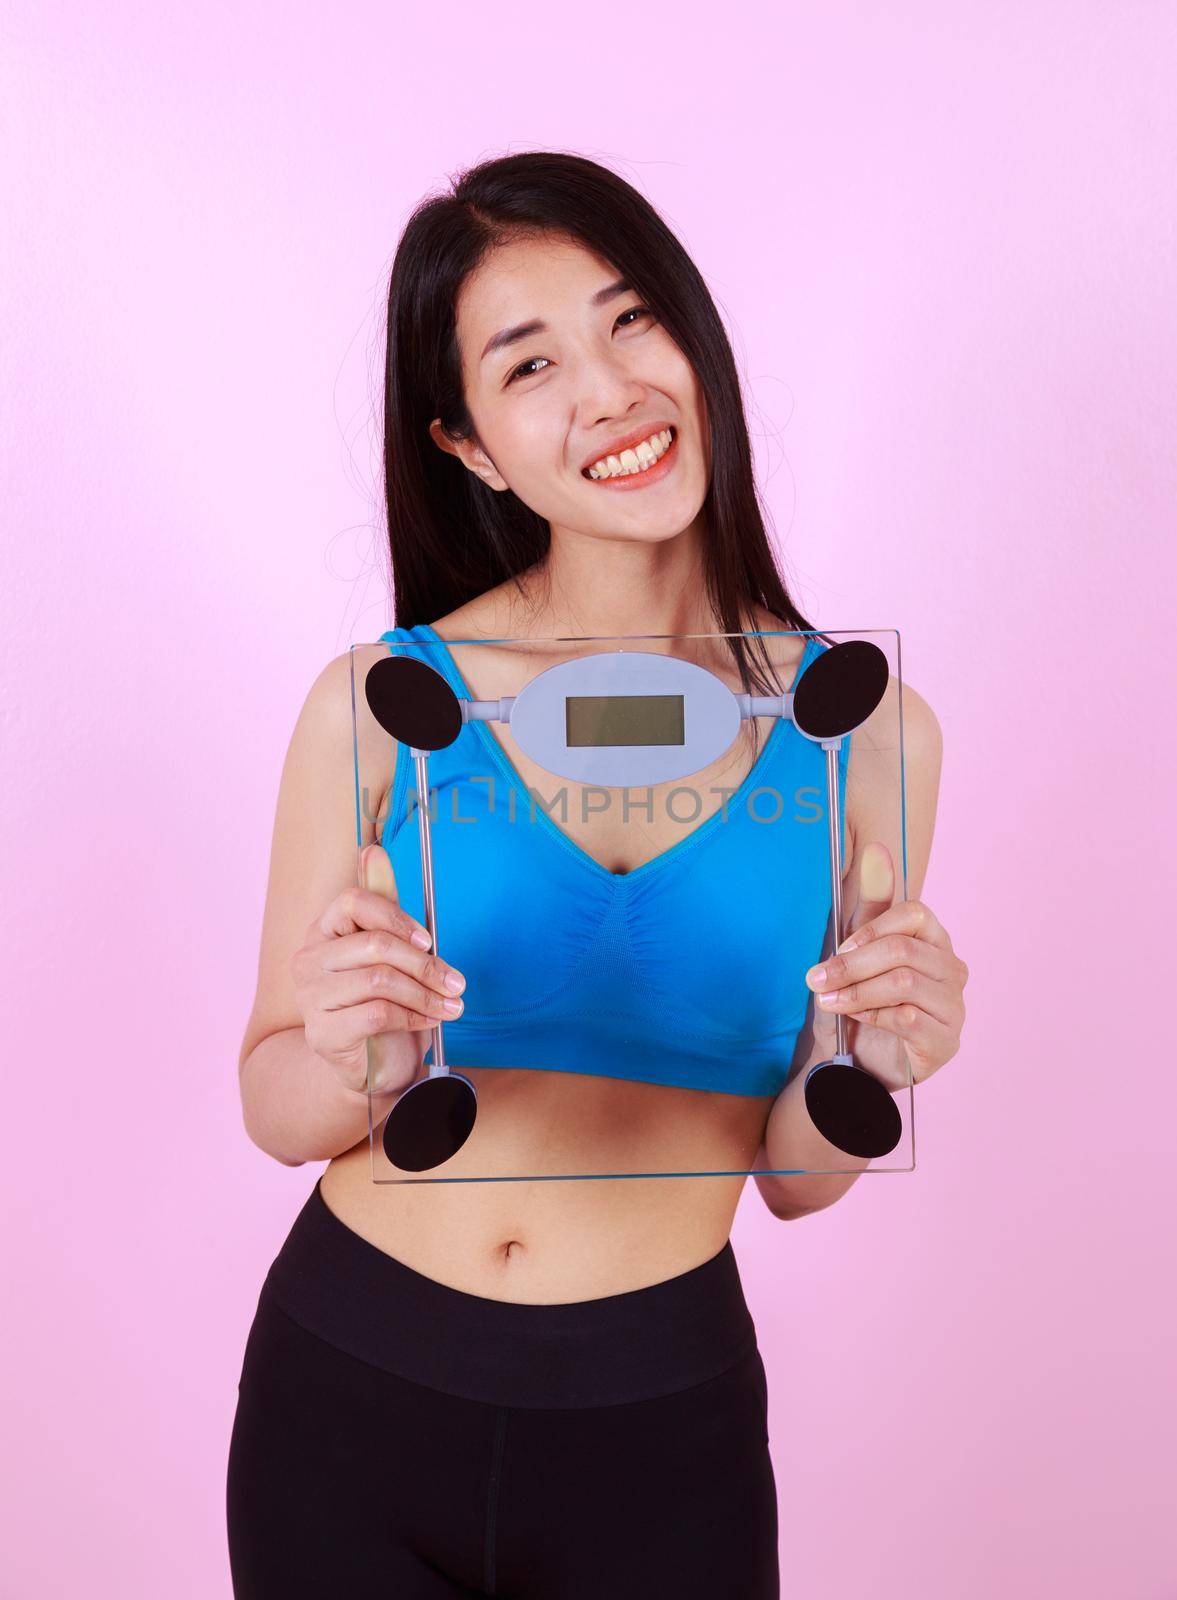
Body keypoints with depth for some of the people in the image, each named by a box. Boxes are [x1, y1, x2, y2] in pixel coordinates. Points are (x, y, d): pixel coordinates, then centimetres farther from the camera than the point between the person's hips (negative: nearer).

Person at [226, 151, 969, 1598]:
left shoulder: (862, 729, -9)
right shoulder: (381, 705, -12)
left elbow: (791, 1177, -1)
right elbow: (275, 1110, -3)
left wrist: (855, 1065, -21)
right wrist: (357, 1059, -24)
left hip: (661, 1433, 0)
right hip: (348, 1400, 1)